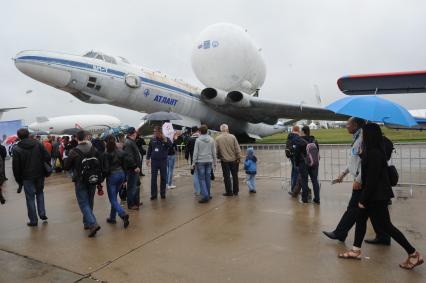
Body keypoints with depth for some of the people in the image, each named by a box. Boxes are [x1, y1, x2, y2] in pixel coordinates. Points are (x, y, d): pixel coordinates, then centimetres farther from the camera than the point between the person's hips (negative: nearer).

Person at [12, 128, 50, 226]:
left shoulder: (17, 149, -6)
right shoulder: (38, 144, -2)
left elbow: (16, 167, -5)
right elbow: (47, 157, -8)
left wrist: (19, 180, 5)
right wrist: (45, 170, 6)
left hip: (27, 177, -2)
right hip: (40, 175, 2)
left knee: (30, 198, 6)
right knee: (40, 193, 21)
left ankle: (33, 220, 12)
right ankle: (42, 214, 14)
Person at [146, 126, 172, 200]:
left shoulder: (166, 139, -3)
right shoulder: (152, 140, 3)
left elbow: (170, 145, -22)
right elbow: (149, 149, 11)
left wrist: (164, 139, -29)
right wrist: (148, 158, 7)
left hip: (163, 161, -1)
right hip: (154, 161, 1)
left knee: (163, 178, 7)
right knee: (153, 178, 3)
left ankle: (163, 193, 19)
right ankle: (153, 194, 12)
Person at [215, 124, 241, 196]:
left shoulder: (218, 139, -5)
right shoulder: (232, 137, -5)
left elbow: (217, 150, 0)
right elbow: (237, 149, -5)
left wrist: (219, 157, 16)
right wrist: (238, 157, 2)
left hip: (224, 160, -1)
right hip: (233, 159, 1)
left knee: (227, 177, 6)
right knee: (235, 176, 13)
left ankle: (229, 192, 10)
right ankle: (235, 191, 21)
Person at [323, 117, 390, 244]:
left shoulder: (363, 137, -17)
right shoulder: (357, 137, 14)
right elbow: (355, 160, 22)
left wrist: (358, 180, -23)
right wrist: (343, 173, 22)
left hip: (362, 181, -10)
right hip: (361, 180, 10)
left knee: (353, 208, 1)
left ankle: (339, 233, 11)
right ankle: (383, 237, 23)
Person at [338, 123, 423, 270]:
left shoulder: (374, 153, -23)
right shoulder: (372, 152, 8)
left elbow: (372, 178, -23)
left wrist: (363, 199, -19)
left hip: (377, 196, -10)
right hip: (374, 194, 10)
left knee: (384, 225, 1)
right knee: (361, 218, 13)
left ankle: (413, 254, 15)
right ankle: (356, 250, 23)